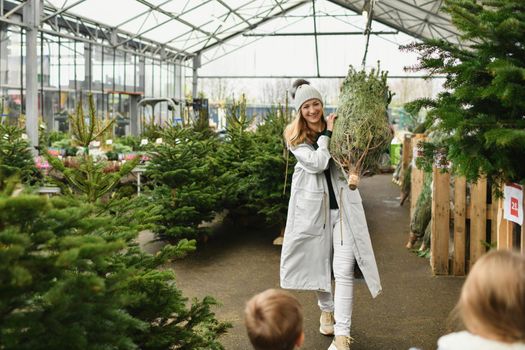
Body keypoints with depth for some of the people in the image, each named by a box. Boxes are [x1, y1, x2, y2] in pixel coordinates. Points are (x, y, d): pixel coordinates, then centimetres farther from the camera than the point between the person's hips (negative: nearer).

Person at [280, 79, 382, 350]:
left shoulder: (337, 128, 5)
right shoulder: (295, 137, 0)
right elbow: (316, 163, -16)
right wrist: (327, 134, -10)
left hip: (342, 205, 0)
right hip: (312, 206, 0)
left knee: (344, 270, -7)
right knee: (318, 262, 15)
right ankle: (326, 309, 43)